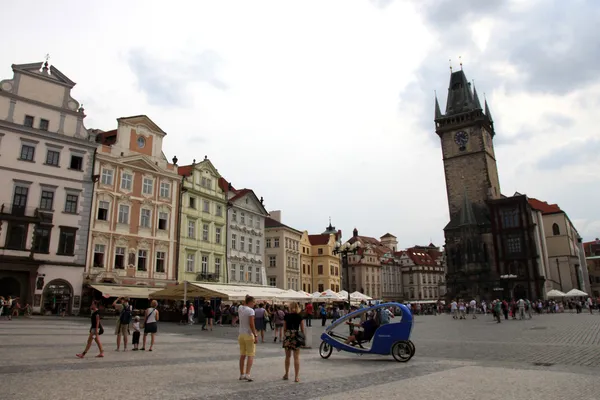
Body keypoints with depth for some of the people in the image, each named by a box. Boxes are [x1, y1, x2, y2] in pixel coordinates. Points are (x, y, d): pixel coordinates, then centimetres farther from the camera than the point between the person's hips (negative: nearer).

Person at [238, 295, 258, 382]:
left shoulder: (240, 308, 3)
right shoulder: (251, 310, -16)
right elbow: (251, 324, -21)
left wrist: (246, 300, 17)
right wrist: (255, 335, -18)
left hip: (241, 334, 7)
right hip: (249, 335, -7)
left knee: (242, 355, 14)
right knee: (250, 355, -1)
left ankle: (241, 374, 17)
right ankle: (247, 374, -11)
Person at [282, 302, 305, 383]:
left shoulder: (286, 316, 1)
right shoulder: (299, 316, -2)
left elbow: (284, 329, 5)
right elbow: (302, 329, 0)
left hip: (288, 336, 2)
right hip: (296, 337, -2)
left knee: (287, 356, 16)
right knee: (296, 357, 3)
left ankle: (286, 374, 27)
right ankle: (296, 377, 3)